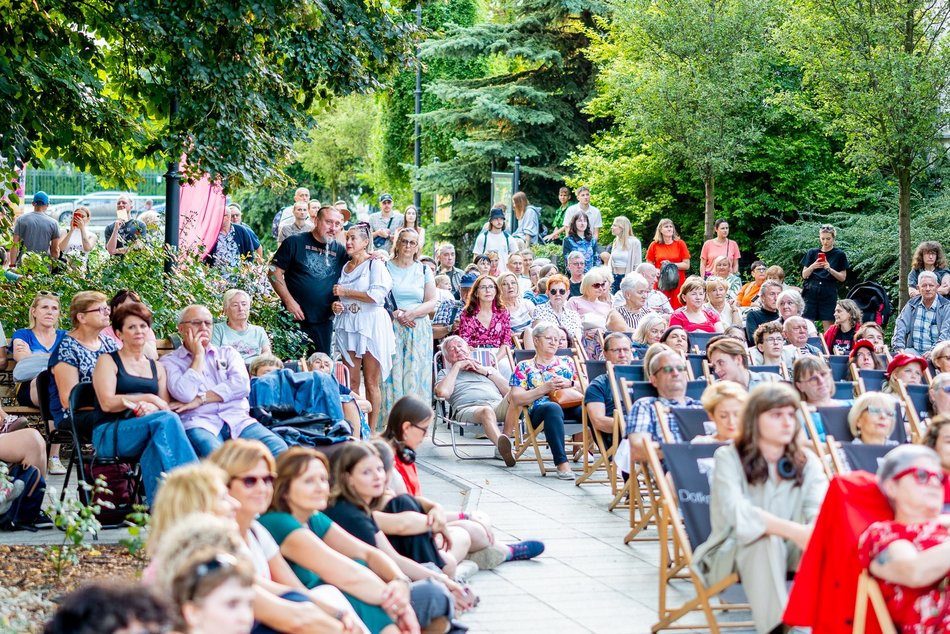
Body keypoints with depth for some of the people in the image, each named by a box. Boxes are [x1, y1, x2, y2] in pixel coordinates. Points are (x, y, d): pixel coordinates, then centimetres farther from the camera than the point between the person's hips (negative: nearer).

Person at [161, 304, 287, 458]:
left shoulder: (228, 353, 23)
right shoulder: (170, 361, 14)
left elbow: (242, 385, 2)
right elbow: (185, 394, -7)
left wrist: (200, 399, -4)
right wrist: (198, 355, 5)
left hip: (238, 420, 3)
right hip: (199, 424, -3)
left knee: (279, 449, -27)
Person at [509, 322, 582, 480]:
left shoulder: (567, 362, 27)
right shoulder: (524, 367, 17)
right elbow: (516, 399, 4)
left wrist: (569, 384, -1)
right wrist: (544, 388, -6)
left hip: (571, 406, 3)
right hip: (540, 409, -3)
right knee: (553, 408, -42)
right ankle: (562, 464, -48)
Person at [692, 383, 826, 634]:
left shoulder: (807, 461, 2)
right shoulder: (729, 458, -10)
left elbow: (821, 510, -15)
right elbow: (738, 513, -28)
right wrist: (793, 531, -43)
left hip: (787, 552, 3)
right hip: (732, 554, -3)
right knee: (766, 541, -37)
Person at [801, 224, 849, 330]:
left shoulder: (839, 254, 6)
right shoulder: (812, 253, 11)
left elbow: (843, 278, 4)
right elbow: (804, 275, 9)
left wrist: (829, 269, -12)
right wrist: (812, 267, -11)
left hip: (829, 293, -2)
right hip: (812, 292, 2)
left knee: (828, 325, -6)